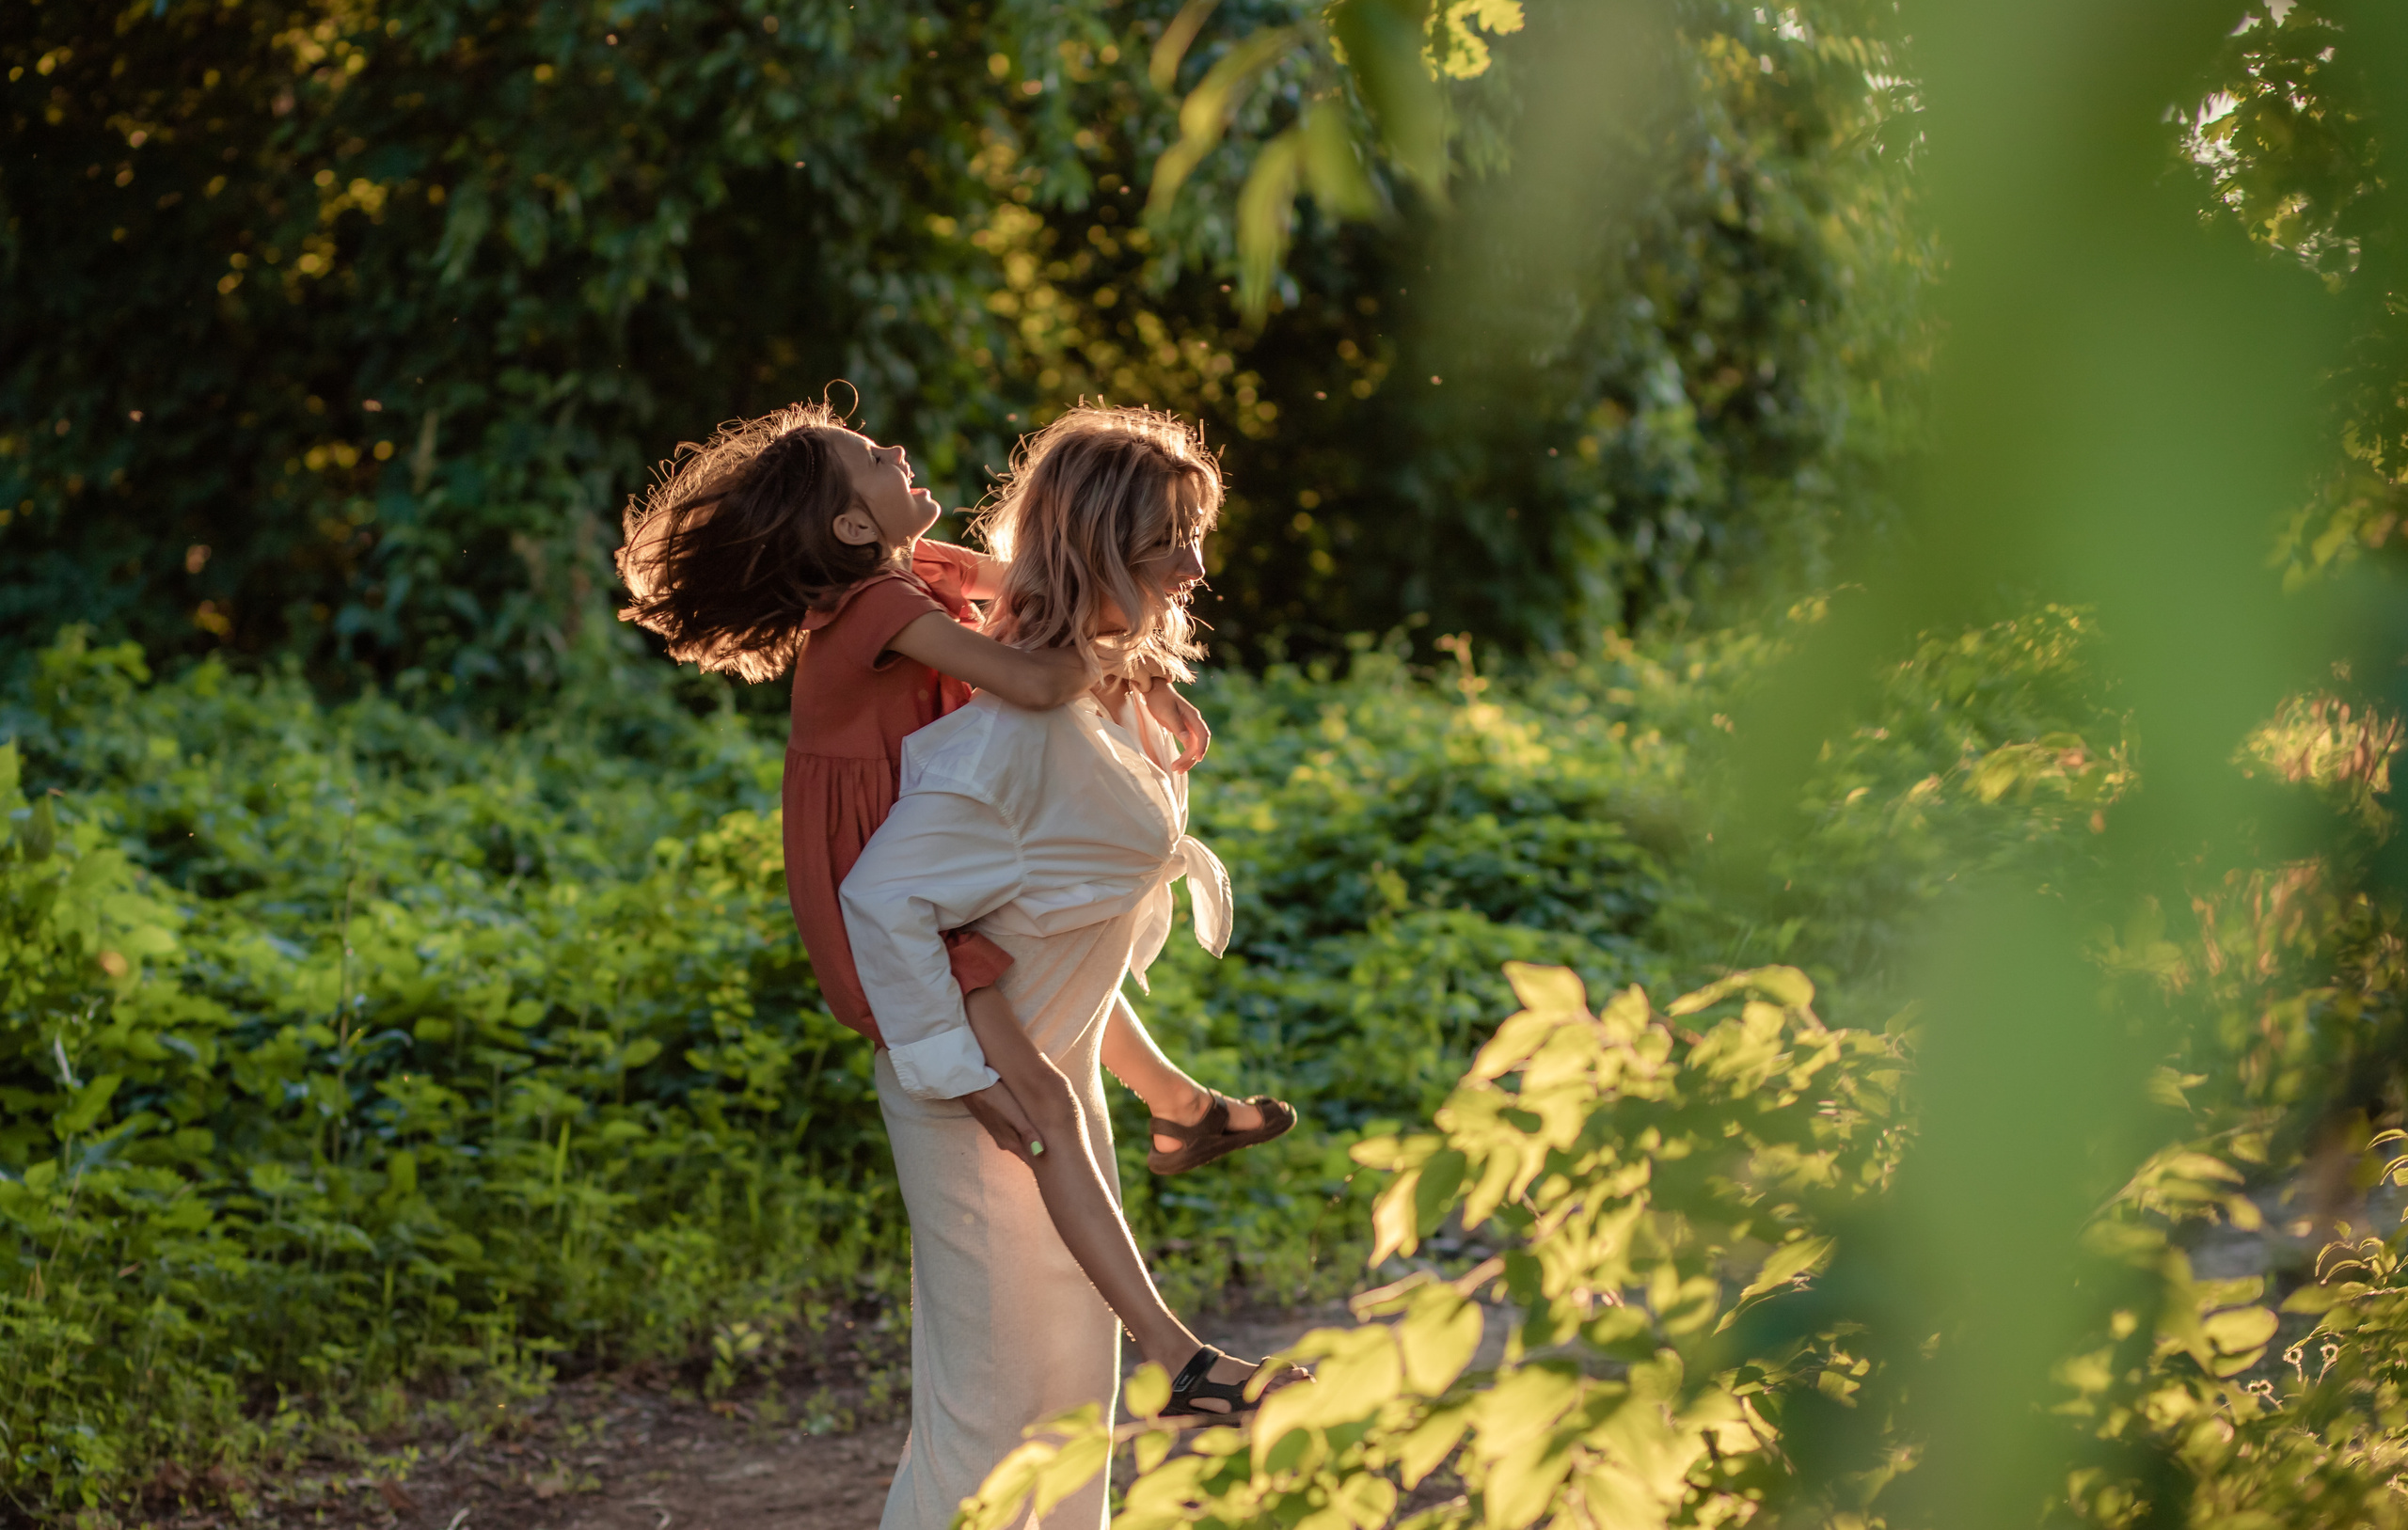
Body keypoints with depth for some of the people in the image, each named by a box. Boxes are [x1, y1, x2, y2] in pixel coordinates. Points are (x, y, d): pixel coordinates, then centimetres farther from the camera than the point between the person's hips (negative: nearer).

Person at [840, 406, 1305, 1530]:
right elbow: (882, 898, -28)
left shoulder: (1113, 691, 1)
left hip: (1058, 1068, 9)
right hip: (982, 1078, -9)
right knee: (995, 1374, -1)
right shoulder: (1022, 720, -27)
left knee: (1073, 1366, 17)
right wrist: (968, 1072, -24)